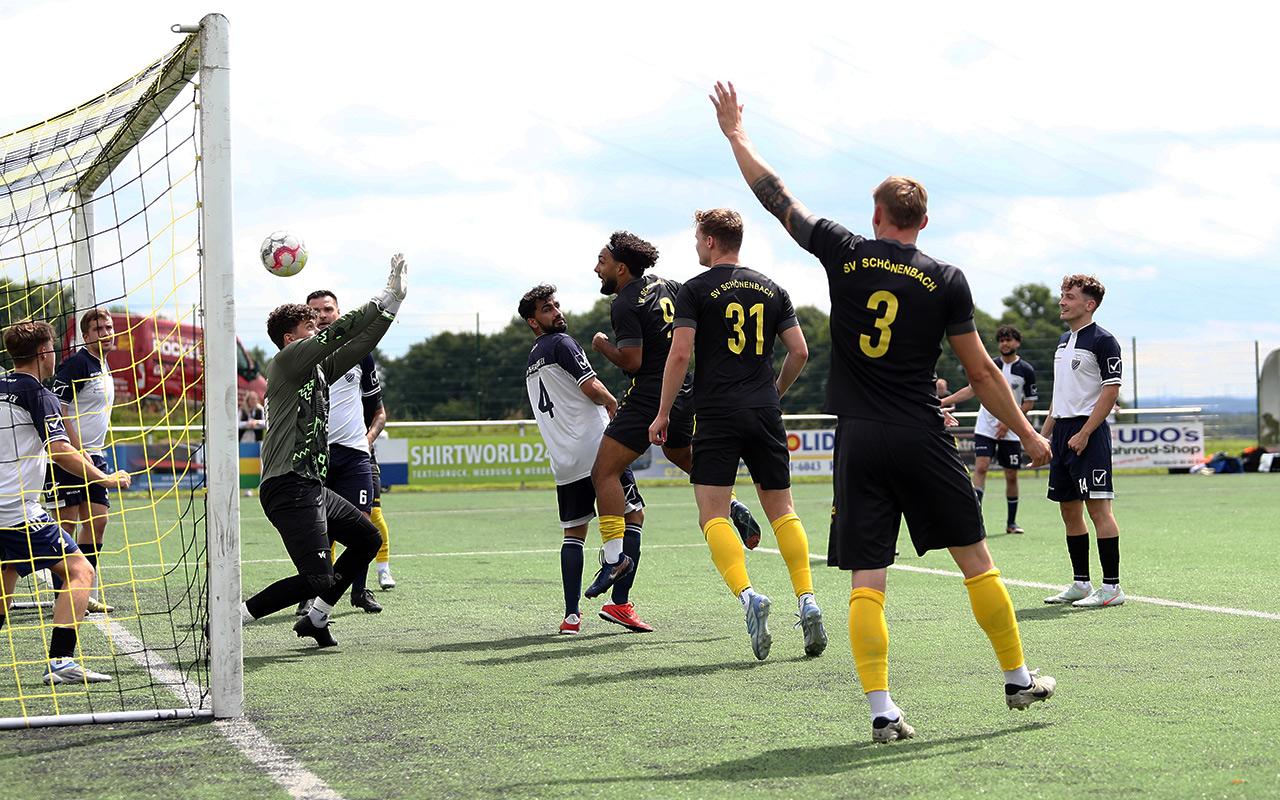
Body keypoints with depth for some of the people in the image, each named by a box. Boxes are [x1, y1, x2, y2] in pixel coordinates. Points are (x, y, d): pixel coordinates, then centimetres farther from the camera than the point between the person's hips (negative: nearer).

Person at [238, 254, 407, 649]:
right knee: (319, 579, -16)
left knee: (367, 538, 21)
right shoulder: (285, 362, -7)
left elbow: (359, 342, 19)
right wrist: (386, 299, -12)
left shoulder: (320, 369, 18)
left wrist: (394, 298, 11)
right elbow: (337, 333, -16)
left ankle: (316, 617, 23)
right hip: (288, 488, -10)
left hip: (312, 487, 10)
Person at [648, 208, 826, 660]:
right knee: (781, 510, 11)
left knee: (712, 516, -4)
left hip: (717, 415, -4)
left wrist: (663, 414, -1)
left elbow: (679, 354, -8)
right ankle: (807, 601, 1)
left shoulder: (695, 291, -1)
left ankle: (747, 596, -24)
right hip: (765, 413, 4)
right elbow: (799, 352, 9)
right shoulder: (772, 290, 12)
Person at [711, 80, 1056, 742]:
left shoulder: (844, 254, 1)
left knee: (866, 581, -1)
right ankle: (1018, 679, 23)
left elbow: (776, 197, 10)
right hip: (921, 438, 0)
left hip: (858, 440, 1)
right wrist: (1026, 434, 12)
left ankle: (881, 711, -8)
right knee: (975, 560, 13)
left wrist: (735, 134, 23)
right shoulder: (945, 281, 0)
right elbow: (980, 372, 2)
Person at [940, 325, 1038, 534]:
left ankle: (1011, 522, 18)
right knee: (980, 467, -15)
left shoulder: (1026, 371, -2)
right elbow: (971, 389, 10)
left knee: (1011, 475, 4)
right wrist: (944, 401, 1)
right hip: (986, 427, 1)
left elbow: (1029, 403, 1)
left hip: (1010, 431, -1)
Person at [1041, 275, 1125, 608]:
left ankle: (1111, 587, -9)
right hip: (1062, 431, 9)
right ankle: (1081, 585, 15)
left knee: (1098, 506, -11)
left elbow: (1111, 391, -13)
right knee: (1069, 509, 9)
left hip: (1088, 433, -9)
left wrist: (1084, 433, -18)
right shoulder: (1064, 340, 18)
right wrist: (1045, 434, 18)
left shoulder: (1103, 341, -8)